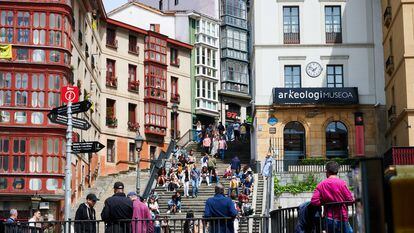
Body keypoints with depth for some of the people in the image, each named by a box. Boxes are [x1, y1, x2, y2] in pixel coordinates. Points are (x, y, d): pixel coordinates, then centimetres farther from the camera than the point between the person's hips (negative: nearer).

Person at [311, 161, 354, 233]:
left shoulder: (321, 185, -1)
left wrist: (324, 201, 8)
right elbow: (350, 200, -8)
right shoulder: (341, 183, -9)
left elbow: (314, 201, -8)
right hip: (341, 218, -3)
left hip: (328, 219, 3)